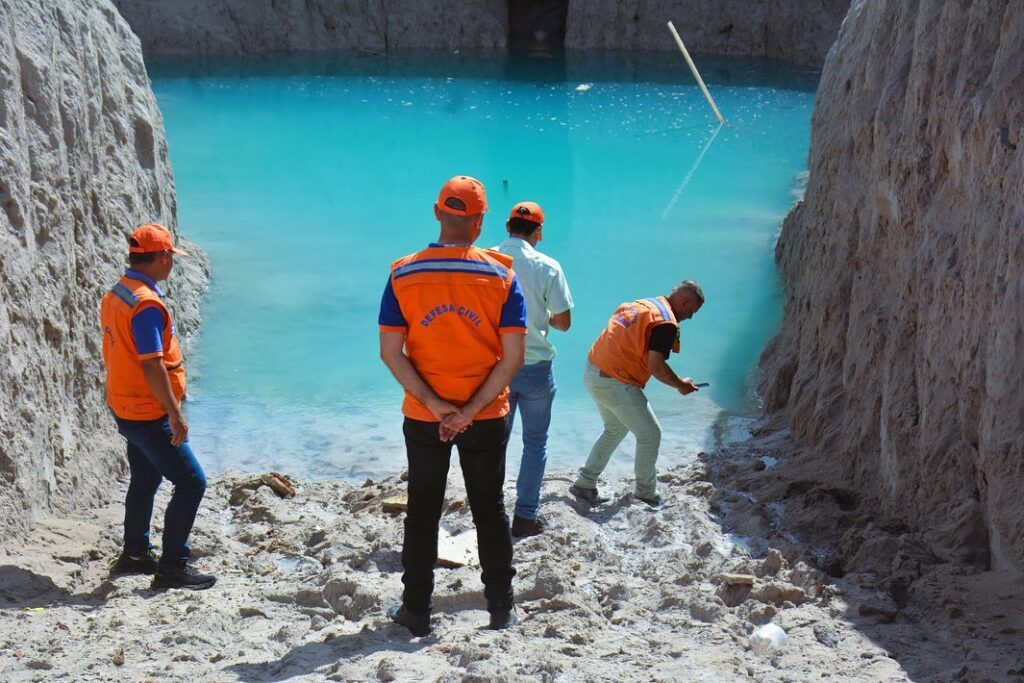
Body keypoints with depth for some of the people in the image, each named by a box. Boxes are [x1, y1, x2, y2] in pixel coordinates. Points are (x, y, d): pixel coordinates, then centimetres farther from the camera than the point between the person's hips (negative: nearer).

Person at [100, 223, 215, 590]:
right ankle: (172, 567, -3)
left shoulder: (116, 294, 7)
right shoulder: (146, 303, -23)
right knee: (191, 482, -6)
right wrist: (175, 415, -21)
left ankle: (135, 555, 34)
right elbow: (151, 365, -26)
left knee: (144, 481, 23)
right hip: (149, 414, -10)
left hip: (125, 407, 10)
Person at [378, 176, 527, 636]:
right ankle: (501, 610, 20)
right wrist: (471, 409, -13)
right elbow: (513, 357, -13)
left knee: (422, 512, 13)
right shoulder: (501, 276, -8)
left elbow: (390, 353, -9)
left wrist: (434, 403, -12)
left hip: (422, 417, 0)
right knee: (490, 511, 14)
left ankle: (416, 611, 19)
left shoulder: (403, 275, -6)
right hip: (487, 418, 0)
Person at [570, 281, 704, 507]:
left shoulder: (639, 304, 14)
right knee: (650, 435, 5)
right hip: (615, 384, -9)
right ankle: (646, 494, 16)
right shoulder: (666, 323, -12)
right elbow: (656, 366, -18)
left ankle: (585, 484, 27)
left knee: (615, 430, 26)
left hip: (592, 372, 9)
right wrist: (680, 385, -3)